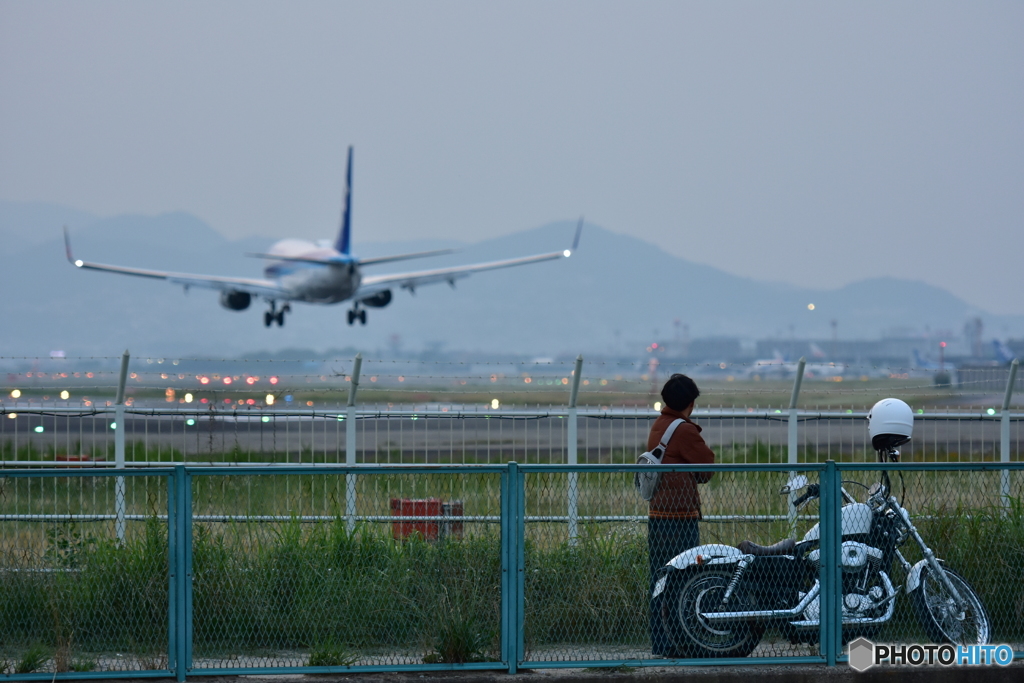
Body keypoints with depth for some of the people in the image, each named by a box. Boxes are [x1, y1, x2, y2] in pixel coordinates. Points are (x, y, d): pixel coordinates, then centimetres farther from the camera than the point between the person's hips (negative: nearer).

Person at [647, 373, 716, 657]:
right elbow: (708, 464, -6)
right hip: (681, 516, -9)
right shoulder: (684, 431, -14)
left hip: (656, 514, 9)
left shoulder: (658, 427, 14)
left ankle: (659, 644, 12)